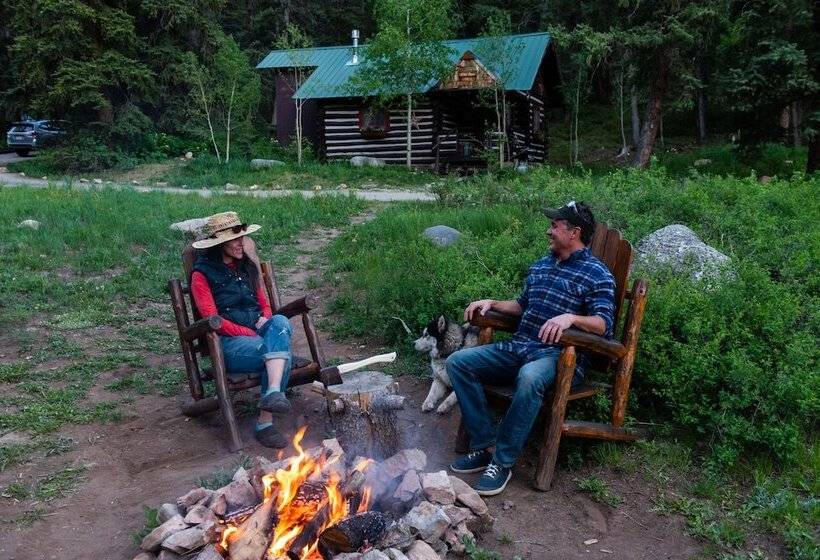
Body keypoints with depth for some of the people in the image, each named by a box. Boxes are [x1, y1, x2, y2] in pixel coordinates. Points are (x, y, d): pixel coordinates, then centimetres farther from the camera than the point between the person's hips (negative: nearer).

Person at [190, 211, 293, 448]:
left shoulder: (247, 266, 18)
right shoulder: (203, 274, 0)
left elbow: (263, 302, 23)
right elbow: (212, 320, -8)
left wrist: (265, 318, -1)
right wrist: (249, 333, -16)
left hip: (258, 332, 5)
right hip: (228, 343, -5)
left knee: (280, 322, -32)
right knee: (278, 353, -33)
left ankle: (273, 393, -44)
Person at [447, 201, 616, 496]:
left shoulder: (597, 275, -2)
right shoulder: (540, 266, 20)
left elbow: (603, 324, -12)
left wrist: (570, 317, -30)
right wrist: (492, 303, 13)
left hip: (560, 355, -7)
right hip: (518, 347, 7)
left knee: (529, 378, -42)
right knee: (458, 362, -12)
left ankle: (503, 461, -25)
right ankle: (485, 446, -12)